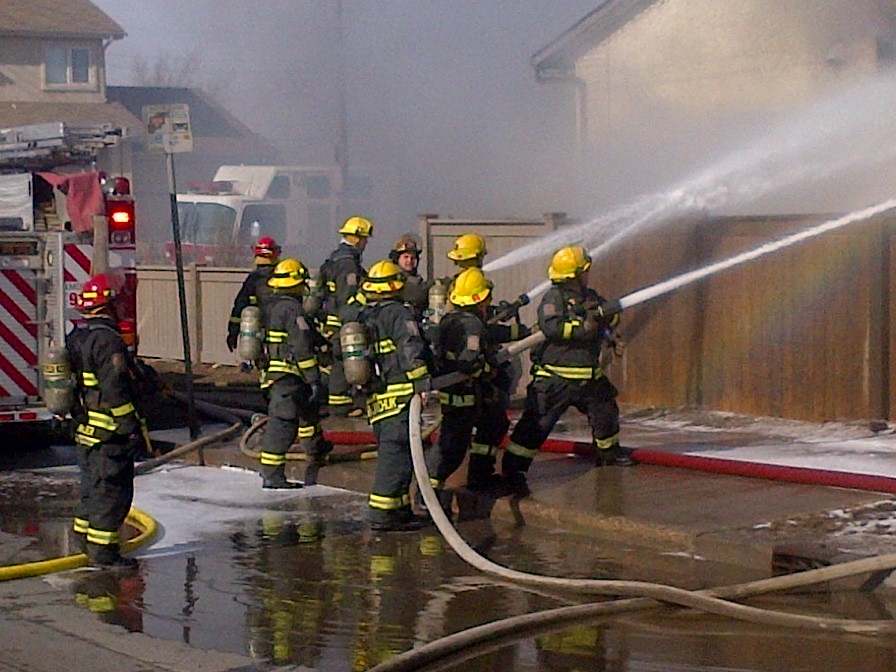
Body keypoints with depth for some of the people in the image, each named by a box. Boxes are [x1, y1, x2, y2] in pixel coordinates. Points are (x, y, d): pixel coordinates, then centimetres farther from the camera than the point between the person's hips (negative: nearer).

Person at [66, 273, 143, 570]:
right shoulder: (107, 339, -20)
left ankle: (85, 541, 27)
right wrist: (132, 429, -20)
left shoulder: (75, 337, 11)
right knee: (112, 490, -4)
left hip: (84, 430, 10)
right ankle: (103, 551, -3)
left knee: (93, 487, 19)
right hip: (108, 434, -10)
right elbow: (116, 389, -24)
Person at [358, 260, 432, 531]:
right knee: (396, 455, -8)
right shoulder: (398, 314, -7)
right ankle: (382, 515, -11)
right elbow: (410, 348, -20)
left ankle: (401, 511, 20)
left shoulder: (361, 318, 18)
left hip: (375, 401, 8)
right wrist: (422, 380, -24)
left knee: (391, 455, 15)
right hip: (400, 397, -8)